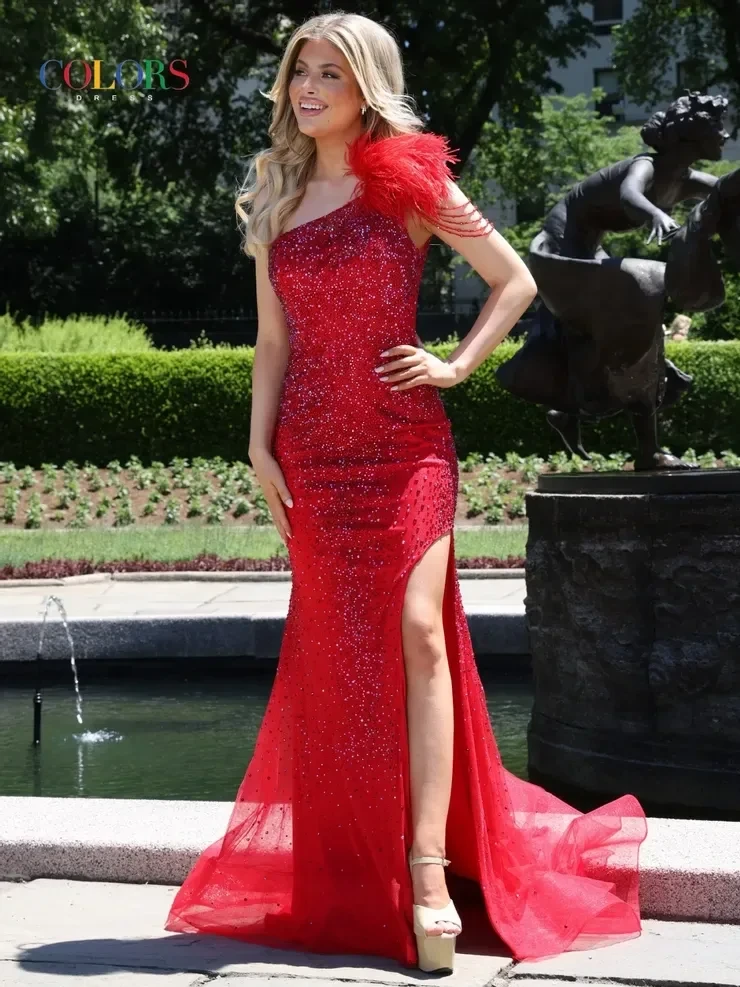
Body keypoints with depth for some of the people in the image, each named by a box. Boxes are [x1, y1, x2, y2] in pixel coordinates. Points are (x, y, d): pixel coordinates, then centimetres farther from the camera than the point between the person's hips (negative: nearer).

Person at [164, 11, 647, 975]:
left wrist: (456, 364, -5)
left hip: (406, 438, -3)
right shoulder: (274, 199, 13)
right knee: (336, 648, 5)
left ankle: (428, 868, -11)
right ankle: (352, 874, 15)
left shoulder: (410, 181, 3)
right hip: (312, 448, 3)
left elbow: (516, 280, 6)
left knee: (418, 632, -13)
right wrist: (260, 444, 3)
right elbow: (274, 338, 12)